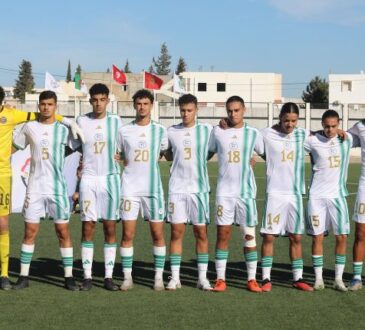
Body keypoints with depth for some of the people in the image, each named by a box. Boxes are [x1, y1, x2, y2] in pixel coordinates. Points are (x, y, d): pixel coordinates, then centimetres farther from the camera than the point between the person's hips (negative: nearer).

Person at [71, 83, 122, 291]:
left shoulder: (115, 121, 5)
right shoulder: (81, 121, 4)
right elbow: (73, 147, 10)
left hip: (110, 178, 0)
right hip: (88, 178, 0)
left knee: (110, 227, 1)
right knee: (88, 227, -2)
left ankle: (109, 276, 6)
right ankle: (87, 276, 4)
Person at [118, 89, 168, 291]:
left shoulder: (159, 131, 5)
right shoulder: (124, 131, 5)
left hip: (153, 189, 0)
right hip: (129, 189, 0)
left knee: (157, 234, 1)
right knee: (127, 234, 0)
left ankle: (159, 277, 10)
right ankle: (127, 277, 8)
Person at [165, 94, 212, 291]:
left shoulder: (206, 130, 1)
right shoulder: (171, 132, 6)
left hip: (199, 188, -1)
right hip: (177, 188, 1)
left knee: (201, 233, 3)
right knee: (176, 232, 1)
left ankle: (203, 278, 9)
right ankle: (174, 277, 6)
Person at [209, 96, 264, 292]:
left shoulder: (253, 134, 4)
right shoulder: (218, 132, 4)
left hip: (246, 191, 0)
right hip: (224, 192, 0)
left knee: (249, 235, 2)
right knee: (222, 234, 1)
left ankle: (252, 279, 8)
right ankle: (220, 279, 7)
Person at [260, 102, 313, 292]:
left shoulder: (303, 135, 6)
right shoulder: (266, 134, -4)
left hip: (295, 193, 3)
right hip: (274, 193, -3)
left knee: (296, 238, 9)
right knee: (268, 236, -3)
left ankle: (298, 278, 18)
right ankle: (266, 279, 6)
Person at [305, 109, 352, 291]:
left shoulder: (347, 139, 3)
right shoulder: (312, 140, -5)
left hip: (338, 195, 2)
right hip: (317, 196, -2)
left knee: (342, 237, 0)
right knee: (317, 237, 2)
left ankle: (338, 279, 10)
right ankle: (318, 278, 11)